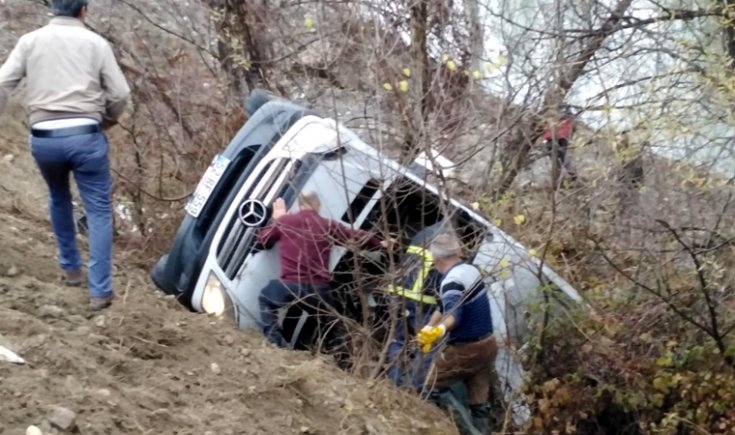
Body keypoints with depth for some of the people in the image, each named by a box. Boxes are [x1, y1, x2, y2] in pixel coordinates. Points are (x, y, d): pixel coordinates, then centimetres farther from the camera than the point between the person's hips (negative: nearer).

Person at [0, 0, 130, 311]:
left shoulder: (30, 40, 8)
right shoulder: (96, 43, 4)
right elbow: (120, 93, 2)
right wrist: (105, 122, 20)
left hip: (43, 137, 3)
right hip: (85, 135, -2)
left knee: (58, 199, 27)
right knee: (98, 210, 5)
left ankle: (71, 268, 38)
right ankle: (100, 291, 2)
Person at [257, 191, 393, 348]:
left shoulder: (285, 221, 5)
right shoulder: (329, 226, 7)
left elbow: (263, 240, 19)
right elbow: (357, 236, 16)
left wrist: (276, 218, 32)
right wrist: (381, 243, 30)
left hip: (291, 285, -1)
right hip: (318, 289, 1)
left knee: (265, 299, 28)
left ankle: (276, 343, 16)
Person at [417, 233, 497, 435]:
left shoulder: (451, 281, -22)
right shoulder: (472, 270, 8)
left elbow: (454, 315, -39)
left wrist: (438, 330, -58)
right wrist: (428, 330, 22)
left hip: (464, 351, -8)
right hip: (487, 344, 8)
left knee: (428, 388, 6)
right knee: (480, 402, 12)